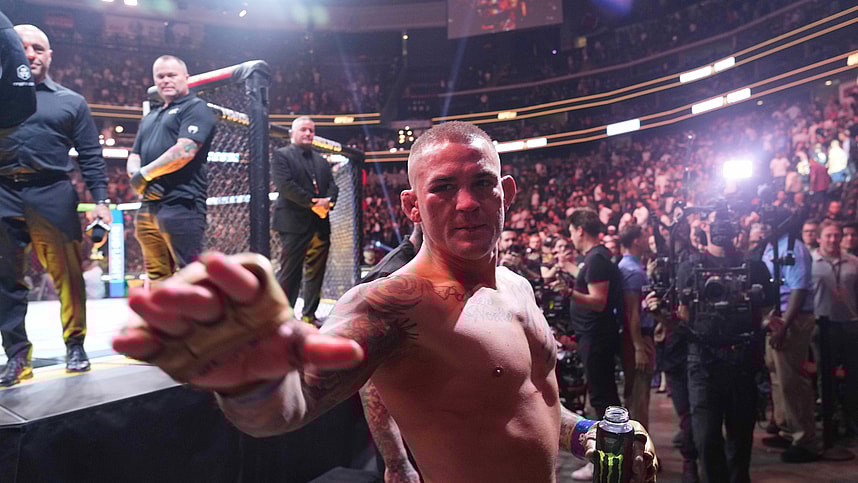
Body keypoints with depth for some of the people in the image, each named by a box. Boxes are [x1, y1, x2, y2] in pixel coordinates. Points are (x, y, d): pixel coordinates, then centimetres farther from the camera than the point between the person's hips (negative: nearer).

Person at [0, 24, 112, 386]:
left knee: (67, 275, -2)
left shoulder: (70, 101, 13)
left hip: (52, 195, -2)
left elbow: (90, 156, 8)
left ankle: (75, 346, 9)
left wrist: (100, 198, -1)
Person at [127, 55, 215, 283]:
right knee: (156, 277, 13)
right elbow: (133, 158, 22)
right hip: (148, 207, 9)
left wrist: (145, 173, -7)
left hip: (181, 206, -8)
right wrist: (140, 182, -2)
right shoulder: (150, 117, 26)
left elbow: (185, 151, -15)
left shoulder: (195, 107, 0)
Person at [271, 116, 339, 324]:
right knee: (290, 272, -3)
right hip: (294, 223, -6)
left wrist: (328, 200, -9)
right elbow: (285, 185, -11)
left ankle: (309, 315, 18)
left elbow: (332, 185, 14)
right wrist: (312, 203, -15)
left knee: (316, 273, 8)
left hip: (320, 224, 6)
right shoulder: (281, 155, 2)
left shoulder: (321, 161, 21)